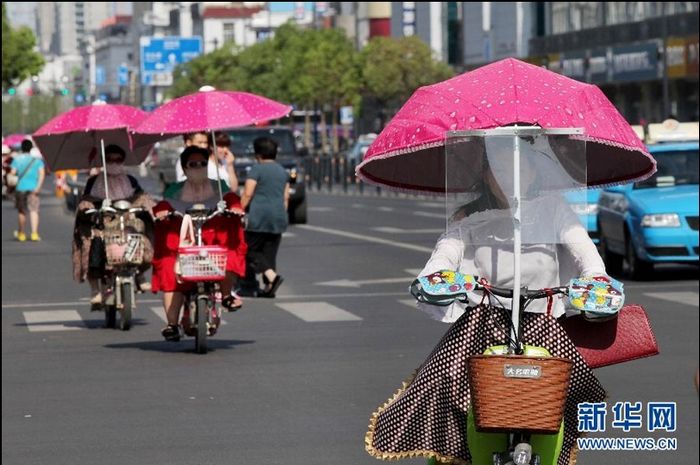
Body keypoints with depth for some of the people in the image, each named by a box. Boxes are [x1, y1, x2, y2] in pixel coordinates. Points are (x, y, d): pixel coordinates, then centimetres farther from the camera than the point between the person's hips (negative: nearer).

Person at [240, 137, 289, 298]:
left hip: (259, 218, -6)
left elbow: (247, 195, -11)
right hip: (278, 218, 6)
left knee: (251, 250, -1)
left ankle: (272, 276, -18)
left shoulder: (257, 169, -6)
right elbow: (286, 197, 16)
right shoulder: (282, 171, 14)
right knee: (270, 253, 9)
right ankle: (269, 287, 4)